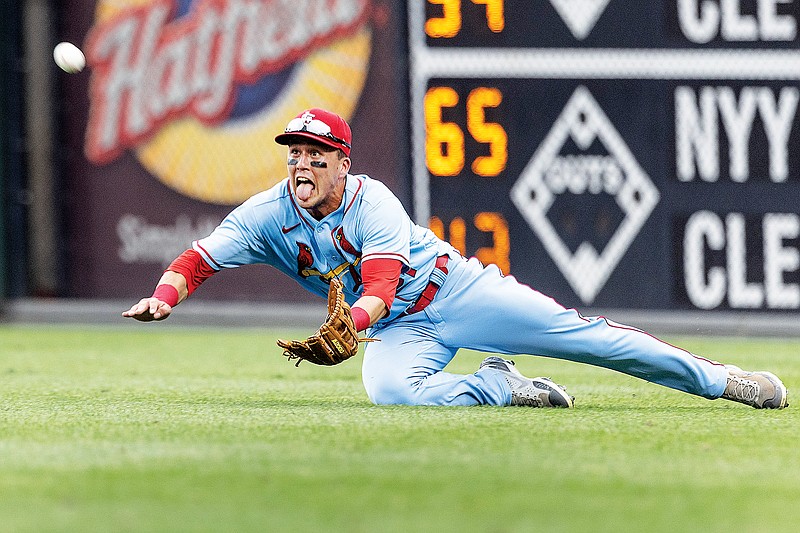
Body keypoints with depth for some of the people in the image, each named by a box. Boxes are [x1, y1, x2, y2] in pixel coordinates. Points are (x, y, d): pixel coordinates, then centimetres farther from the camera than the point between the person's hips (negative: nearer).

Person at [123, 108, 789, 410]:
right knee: (390, 388, -34)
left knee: (579, 331, -11)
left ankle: (720, 378, -1)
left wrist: (347, 326, -52)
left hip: (455, 288, -3)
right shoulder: (269, 215, -9)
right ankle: (499, 387, -5)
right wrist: (163, 298, -37)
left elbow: (379, 289, -31)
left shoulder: (372, 202, -20)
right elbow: (201, 258, -16)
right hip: (398, 329, 3)